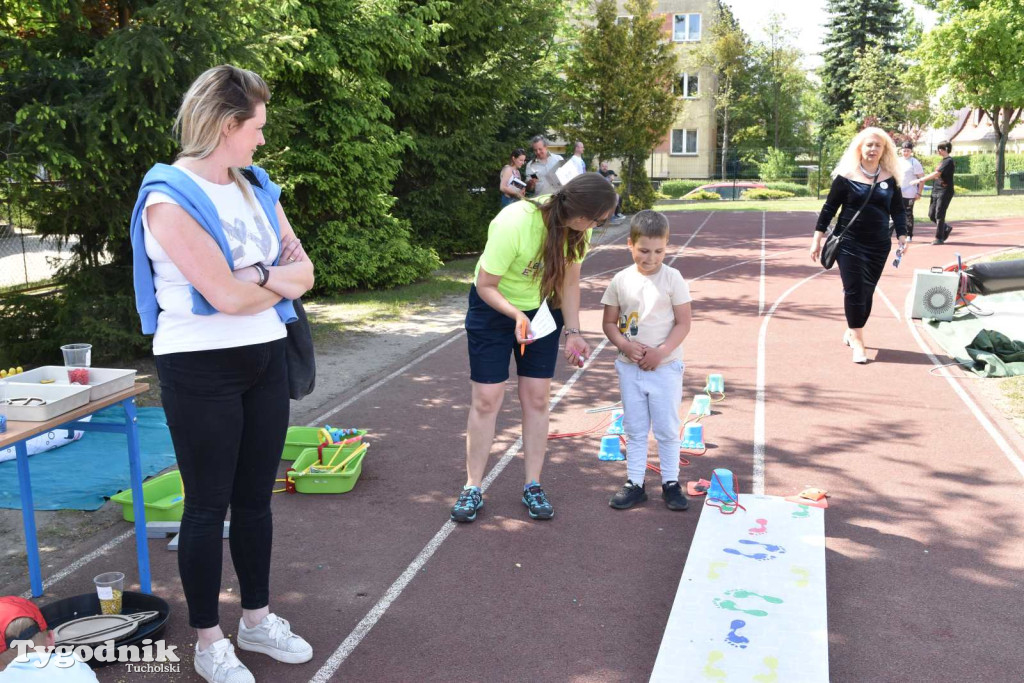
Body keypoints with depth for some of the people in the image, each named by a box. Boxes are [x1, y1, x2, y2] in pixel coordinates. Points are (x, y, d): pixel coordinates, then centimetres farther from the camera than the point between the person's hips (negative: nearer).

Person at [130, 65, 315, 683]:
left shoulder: (256, 189, 8)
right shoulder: (170, 199, -15)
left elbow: (303, 273, 2)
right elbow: (227, 296, -23)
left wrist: (255, 276, -16)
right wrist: (279, 280, -4)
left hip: (265, 360, 7)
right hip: (201, 369, -7)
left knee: (255, 497, 15)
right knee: (209, 505, 5)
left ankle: (258, 619, 31)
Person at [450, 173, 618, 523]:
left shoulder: (576, 227, -19)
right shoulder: (512, 225, -35)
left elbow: (569, 281, -6)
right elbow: (485, 286, -24)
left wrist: (572, 331, -13)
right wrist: (516, 315, -39)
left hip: (542, 310, 4)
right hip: (493, 308, -4)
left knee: (537, 398, 5)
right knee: (486, 399, -2)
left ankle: (532, 486, 17)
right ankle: (472, 488, 12)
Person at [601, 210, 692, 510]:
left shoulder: (672, 278, -8)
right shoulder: (621, 280, -2)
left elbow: (683, 323, -8)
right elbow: (609, 322, 3)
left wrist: (660, 352, -19)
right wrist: (625, 345, -15)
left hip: (665, 367, -2)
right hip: (630, 368, 2)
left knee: (667, 428, 8)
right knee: (634, 429, 12)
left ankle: (670, 482, 22)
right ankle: (634, 483, 22)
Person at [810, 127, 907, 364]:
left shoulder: (889, 178, 5)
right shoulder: (846, 176, -5)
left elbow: (898, 210, 10)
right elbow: (829, 207, -1)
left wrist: (902, 235, -3)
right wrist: (817, 238, -3)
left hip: (879, 245, 3)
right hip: (850, 243, -3)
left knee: (867, 291, 7)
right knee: (854, 290, -7)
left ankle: (852, 331, 26)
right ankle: (857, 340, -1)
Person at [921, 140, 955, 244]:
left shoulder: (949, 161, -13)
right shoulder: (943, 161, 15)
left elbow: (936, 174, -19)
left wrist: (921, 180, -17)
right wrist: (925, 179, 11)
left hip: (945, 192, -9)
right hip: (936, 191, 9)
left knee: (939, 216, -5)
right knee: (931, 215, 8)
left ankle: (939, 238, 3)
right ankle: (946, 228, 28)